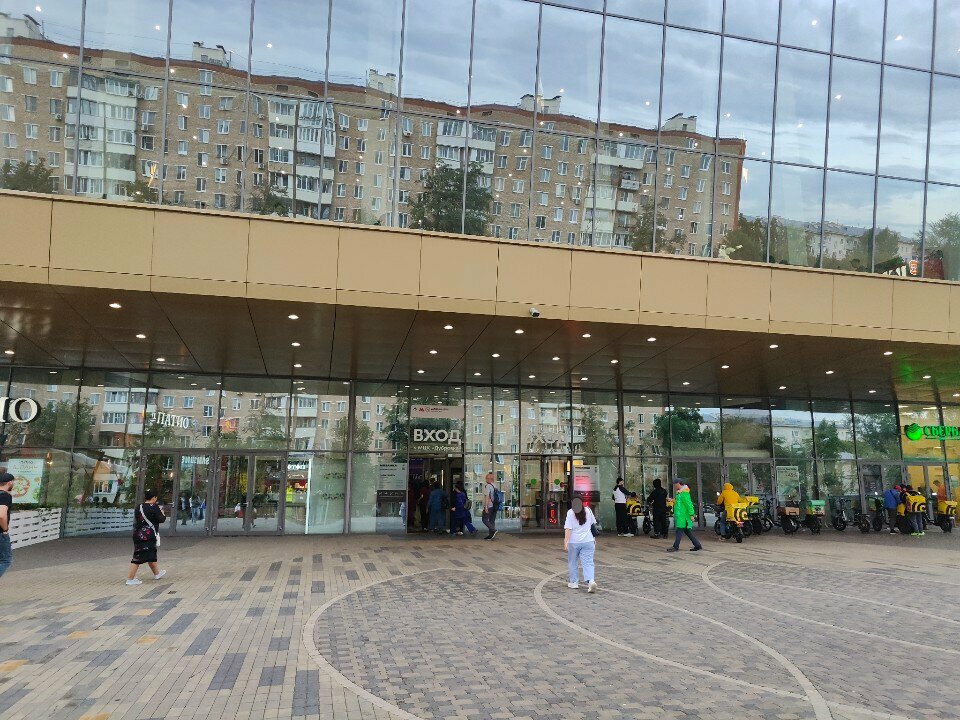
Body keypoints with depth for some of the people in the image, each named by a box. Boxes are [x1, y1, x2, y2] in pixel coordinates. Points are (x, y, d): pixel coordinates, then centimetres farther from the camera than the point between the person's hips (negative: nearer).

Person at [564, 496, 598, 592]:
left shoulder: (570, 512, -9)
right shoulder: (588, 511, 3)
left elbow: (568, 529, -15)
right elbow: (593, 523, 16)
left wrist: (566, 541, -15)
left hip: (574, 542, -2)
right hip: (588, 541, 2)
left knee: (572, 562, 15)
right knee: (588, 563, 0)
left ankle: (573, 582, 22)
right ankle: (591, 581, -20)